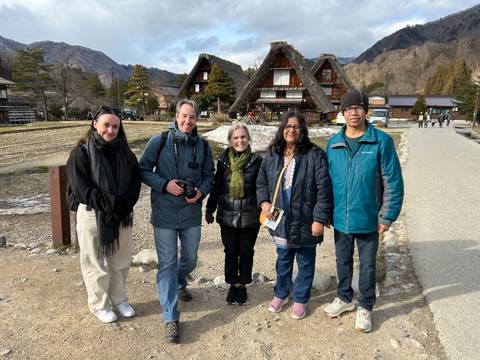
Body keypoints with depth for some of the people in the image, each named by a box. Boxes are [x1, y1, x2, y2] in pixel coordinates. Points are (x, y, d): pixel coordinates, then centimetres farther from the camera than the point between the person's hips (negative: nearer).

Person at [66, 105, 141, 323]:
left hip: (122, 215, 5)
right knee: (96, 264, 9)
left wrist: (124, 206, -13)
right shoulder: (82, 152, -9)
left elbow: (135, 181, 2)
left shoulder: (124, 152, 5)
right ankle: (99, 305, 29)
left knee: (121, 262, 16)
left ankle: (119, 299, 35)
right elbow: (81, 188, -15)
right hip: (92, 215, -4)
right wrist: (109, 205, -18)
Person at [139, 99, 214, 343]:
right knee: (167, 264, 0)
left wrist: (201, 191, -10)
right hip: (164, 213, -3)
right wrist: (165, 184, -18)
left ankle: (179, 283, 53)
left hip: (191, 213, 4)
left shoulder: (203, 145, 2)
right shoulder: (159, 142, -8)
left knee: (190, 259, 19)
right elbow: (143, 170, -3)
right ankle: (170, 318, 12)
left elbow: (208, 174, 11)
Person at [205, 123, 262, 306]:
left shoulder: (257, 161, -5)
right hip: (227, 215, 2)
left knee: (246, 253, 11)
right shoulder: (223, 160, 1)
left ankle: (242, 285, 30)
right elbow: (216, 187, 8)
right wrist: (210, 210, 13)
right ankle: (233, 284, 31)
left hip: (250, 217, -1)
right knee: (231, 252, 12)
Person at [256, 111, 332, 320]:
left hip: (305, 221, -3)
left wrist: (319, 218, -16)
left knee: (305, 262, 14)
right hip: (280, 219, 4)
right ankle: (281, 293, 41)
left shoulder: (314, 155, -12)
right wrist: (263, 202, -6)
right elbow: (261, 182, 12)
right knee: (283, 259, 21)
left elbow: (323, 189, -13)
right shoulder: (272, 155, 3)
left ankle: (300, 299, 34)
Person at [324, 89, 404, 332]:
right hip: (340, 218, 3)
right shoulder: (333, 143, 0)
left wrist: (387, 216, -9)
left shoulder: (381, 141, -10)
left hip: (367, 219, -3)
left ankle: (365, 307, 33)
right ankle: (344, 298, 41)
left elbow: (393, 182, -8)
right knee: (343, 261, 19)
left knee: (367, 265, 13)